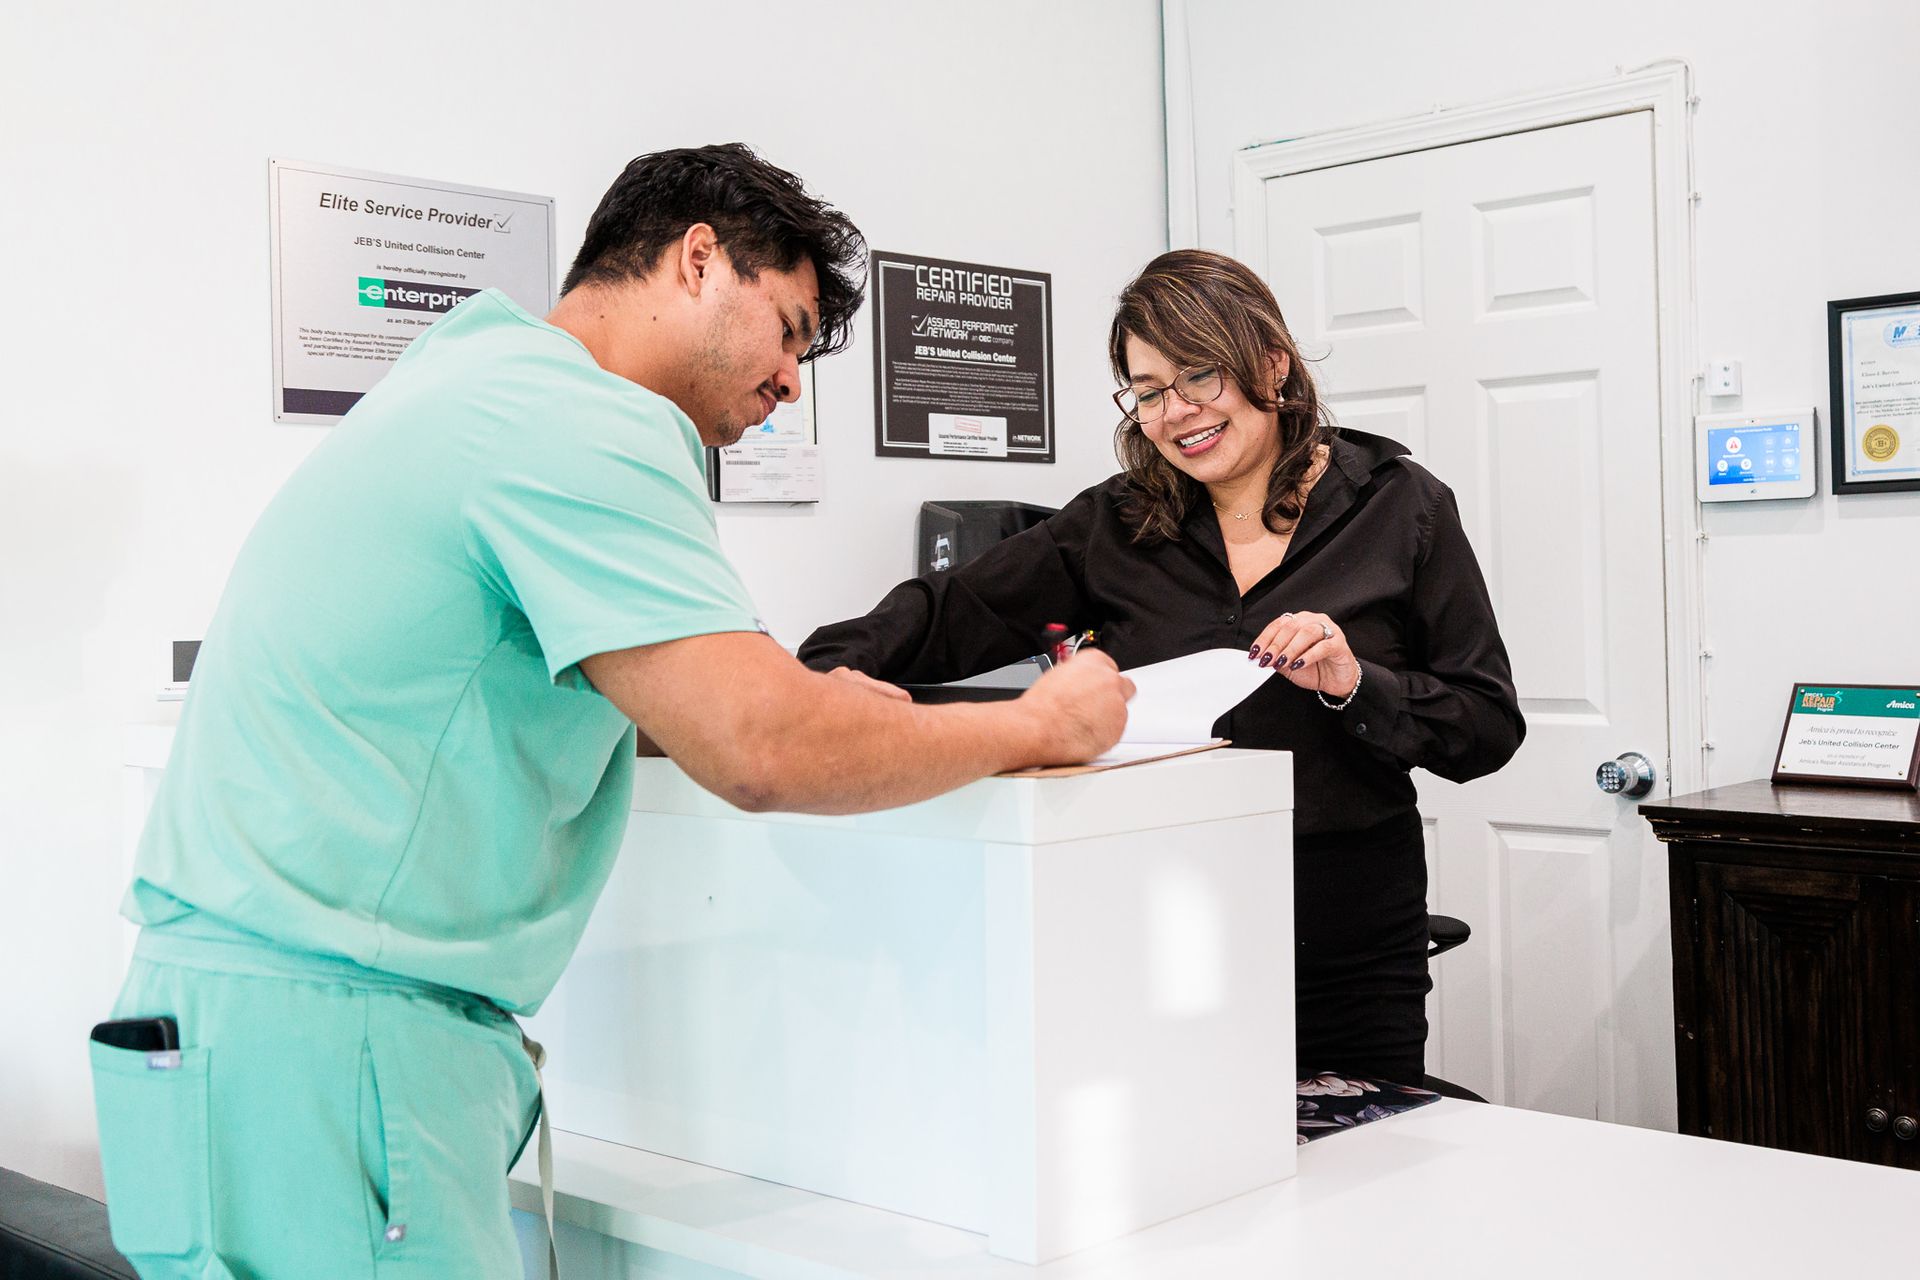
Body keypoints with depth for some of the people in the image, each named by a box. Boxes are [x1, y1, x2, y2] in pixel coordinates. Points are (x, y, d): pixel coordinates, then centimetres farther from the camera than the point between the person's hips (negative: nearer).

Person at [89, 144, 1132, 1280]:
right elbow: (757, 754, -22)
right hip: (317, 1046, -10)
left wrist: (802, 710, 15)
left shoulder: (480, 373, 19)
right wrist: (1037, 727, -7)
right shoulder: (579, 421, -15)